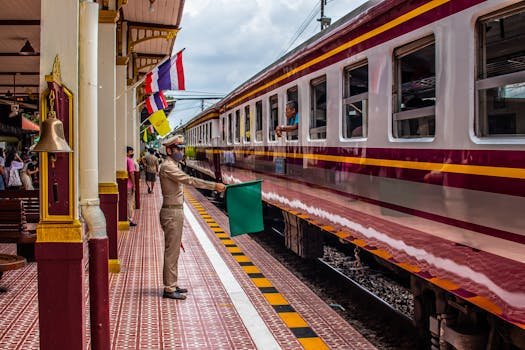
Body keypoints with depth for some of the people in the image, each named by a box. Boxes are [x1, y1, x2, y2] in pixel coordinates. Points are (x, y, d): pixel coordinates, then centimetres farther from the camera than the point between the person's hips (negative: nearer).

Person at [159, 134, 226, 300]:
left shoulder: (173, 166, 17)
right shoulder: (168, 167, -16)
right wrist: (214, 186, -28)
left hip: (176, 212, 10)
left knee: (174, 250, 14)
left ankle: (172, 285, 21)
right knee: (171, 251, -7)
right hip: (171, 213, -10)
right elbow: (189, 180, -26)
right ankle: (169, 289, -3)